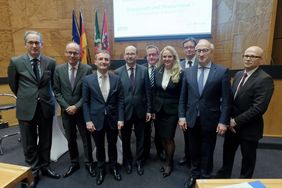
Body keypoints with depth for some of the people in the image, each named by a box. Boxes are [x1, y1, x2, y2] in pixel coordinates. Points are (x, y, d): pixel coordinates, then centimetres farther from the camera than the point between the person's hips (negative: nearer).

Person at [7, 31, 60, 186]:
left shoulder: (51, 62, 0)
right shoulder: (16, 62, -3)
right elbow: (13, 85, 9)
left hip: (46, 107, 1)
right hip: (26, 109, -1)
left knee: (45, 141, 15)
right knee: (29, 144, 11)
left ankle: (45, 167, 35)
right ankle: (33, 172, 30)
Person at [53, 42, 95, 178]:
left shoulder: (87, 69, -9)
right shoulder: (58, 69, -1)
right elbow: (57, 92, 1)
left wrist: (76, 106, -15)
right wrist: (66, 107, -10)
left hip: (82, 111, -2)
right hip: (66, 111, 3)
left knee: (86, 138, 12)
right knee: (70, 139, 16)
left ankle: (89, 163, 32)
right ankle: (74, 163, 37)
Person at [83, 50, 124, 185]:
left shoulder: (116, 79, -2)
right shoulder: (88, 79, -4)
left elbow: (120, 100, -2)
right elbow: (85, 102, -2)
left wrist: (120, 119, -6)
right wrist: (88, 120, -8)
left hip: (113, 119, 1)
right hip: (96, 119, 0)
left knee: (112, 145, 17)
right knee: (99, 146, 16)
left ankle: (113, 167, 41)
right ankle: (101, 169, 40)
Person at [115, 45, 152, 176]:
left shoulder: (144, 70, -3)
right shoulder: (118, 72, -4)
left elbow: (147, 92, -2)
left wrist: (148, 110, -3)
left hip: (140, 110, 0)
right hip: (125, 110, 0)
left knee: (140, 138, 15)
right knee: (125, 138, 16)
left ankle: (139, 161, 37)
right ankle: (128, 161, 40)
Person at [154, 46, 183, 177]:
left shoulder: (180, 74, -11)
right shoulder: (158, 71, 1)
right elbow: (154, 92, 5)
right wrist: (152, 109, 4)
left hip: (172, 110, -4)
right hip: (159, 109, 4)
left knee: (169, 138, 5)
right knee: (162, 137, 15)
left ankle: (169, 162, 29)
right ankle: (168, 159, 37)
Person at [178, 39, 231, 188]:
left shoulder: (222, 72, -6)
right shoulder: (188, 72, 2)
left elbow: (226, 100, -6)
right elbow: (183, 97, 3)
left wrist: (223, 121, -9)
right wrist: (182, 116, -2)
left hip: (210, 120, -2)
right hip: (191, 119, 2)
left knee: (207, 151, 15)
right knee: (194, 150, 18)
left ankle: (205, 176, 38)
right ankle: (194, 174, 41)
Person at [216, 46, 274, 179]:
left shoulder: (265, 79, -19)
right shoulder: (238, 75, 4)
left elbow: (259, 108, -25)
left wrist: (236, 121, -20)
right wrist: (229, 118, -4)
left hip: (249, 127, -6)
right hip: (232, 124, 7)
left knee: (247, 157, 16)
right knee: (227, 151, 21)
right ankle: (224, 175, 45)